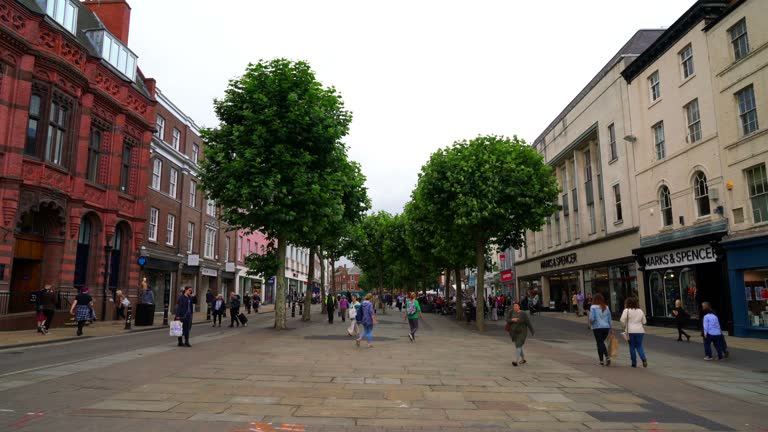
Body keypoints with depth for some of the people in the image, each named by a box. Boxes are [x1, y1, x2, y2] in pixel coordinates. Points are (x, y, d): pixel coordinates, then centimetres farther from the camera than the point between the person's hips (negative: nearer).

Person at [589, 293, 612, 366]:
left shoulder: (593, 307, -10)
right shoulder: (606, 307, 4)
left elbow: (591, 318, -14)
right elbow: (609, 318, 8)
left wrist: (590, 323, 8)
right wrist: (610, 328, 14)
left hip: (597, 328, -4)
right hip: (606, 327, 4)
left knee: (599, 343, 4)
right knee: (602, 342, 20)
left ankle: (601, 361, 4)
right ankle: (607, 356, 2)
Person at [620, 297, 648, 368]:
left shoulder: (626, 310, -7)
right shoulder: (640, 311, 7)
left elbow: (622, 320, -13)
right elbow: (644, 321, 12)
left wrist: (624, 326, 3)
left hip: (630, 331, -3)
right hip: (640, 331, 3)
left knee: (632, 346, 6)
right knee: (639, 346, 12)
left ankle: (634, 363, 9)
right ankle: (644, 359, -10)